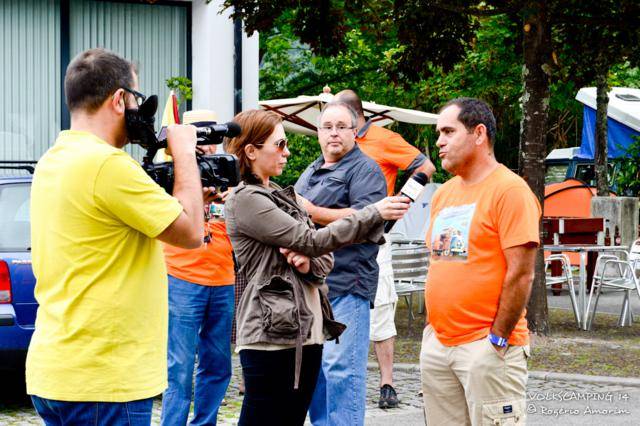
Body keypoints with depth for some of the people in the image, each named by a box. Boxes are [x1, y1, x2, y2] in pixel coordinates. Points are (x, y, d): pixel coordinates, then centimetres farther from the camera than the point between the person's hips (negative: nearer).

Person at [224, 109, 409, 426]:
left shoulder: (282, 195, 17)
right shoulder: (245, 199, -10)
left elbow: (326, 259, 16)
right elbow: (312, 240, -15)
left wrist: (310, 263, -8)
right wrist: (374, 213, -12)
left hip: (307, 330, 8)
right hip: (271, 332, -8)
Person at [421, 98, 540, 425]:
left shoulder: (509, 190, -10)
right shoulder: (443, 194, 16)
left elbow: (521, 275, -14)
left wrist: (497, 339, -14)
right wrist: (433, 329, 14)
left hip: (487, 346, -8)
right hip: (436, 345, 8)